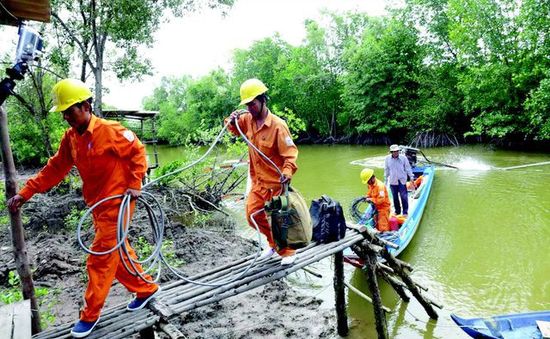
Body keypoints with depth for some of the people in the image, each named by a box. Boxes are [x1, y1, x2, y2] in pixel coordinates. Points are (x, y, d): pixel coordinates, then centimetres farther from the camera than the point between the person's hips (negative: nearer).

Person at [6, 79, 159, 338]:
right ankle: (146, 289, 33)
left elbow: (138, 152, -9)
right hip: (97, 205, 8)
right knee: (117, 251, 16)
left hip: (117, 202, -7)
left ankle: (90, 315, 14)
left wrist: (135, 185, -13)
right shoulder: (70, 137, 4)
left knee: (100, 258, -1)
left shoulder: (110, 130, -17)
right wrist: (25, 193, 1)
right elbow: (55, 169, 7)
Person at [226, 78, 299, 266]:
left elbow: (290, 153, -23)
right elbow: (236, 129, 20)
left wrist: (287, 172, -40)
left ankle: (288, 251, 29)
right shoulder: (248, 119, 0)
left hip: (276, 182, -7)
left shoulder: (278, 125, -22)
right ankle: (274, 242, 34)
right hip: (258, 181, 7)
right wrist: (232, 121, -3)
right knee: (253, 215, 11)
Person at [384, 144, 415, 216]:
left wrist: (411, 177, 0)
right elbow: (386, 170, 9)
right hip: (393, 181, 2)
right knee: (395, 197, 11)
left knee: (404, 197, -2)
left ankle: (405, 212, 10)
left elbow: (408, 168, 1)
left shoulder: (403, 158, -7)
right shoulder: (387, 158, -2)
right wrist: (386, 180, 14)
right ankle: (397, 211, 27)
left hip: (402, 181, -2)